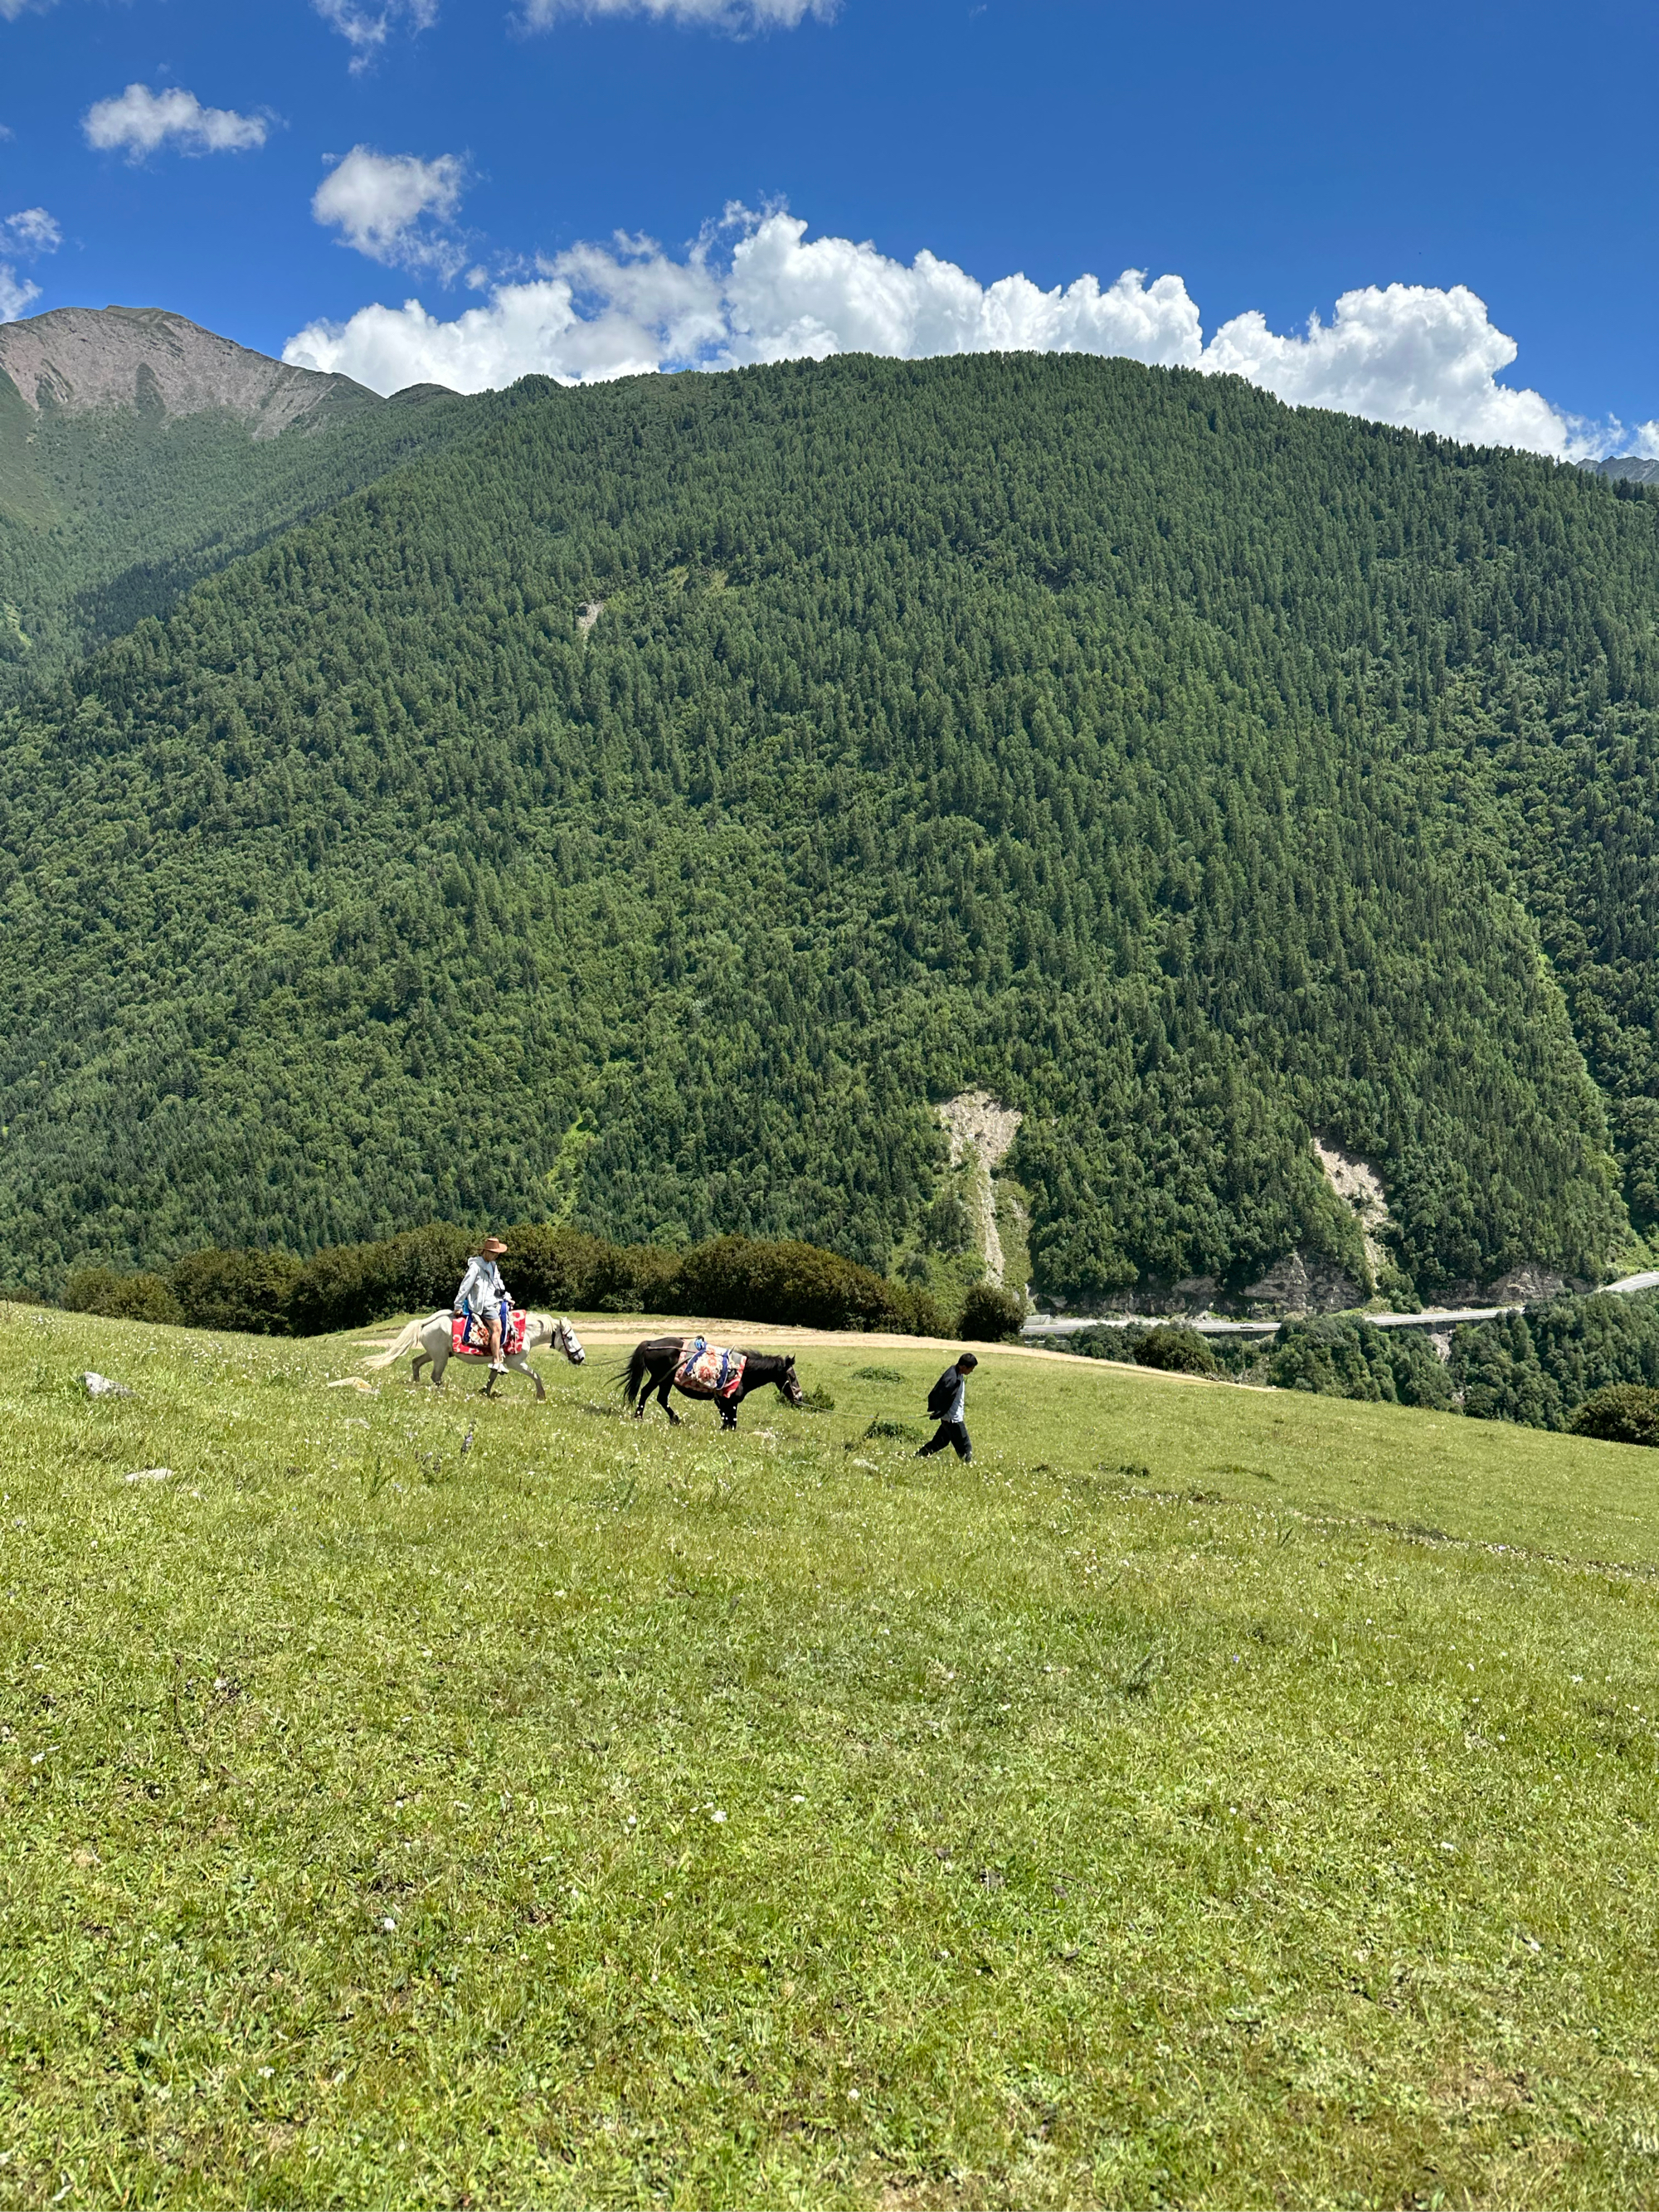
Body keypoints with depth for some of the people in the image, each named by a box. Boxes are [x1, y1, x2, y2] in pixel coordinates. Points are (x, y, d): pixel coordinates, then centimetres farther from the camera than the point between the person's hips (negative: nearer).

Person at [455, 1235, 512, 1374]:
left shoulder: (493, 1266, 17)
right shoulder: (476, 1266, -10)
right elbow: (465, 1286, -10)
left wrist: (506, 1298, 16)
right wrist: (458, 1306, -9)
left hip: (495, 1301, 9)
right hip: (483, 1304, -9)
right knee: (497, 1327, -24)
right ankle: (496, 1362, -24)